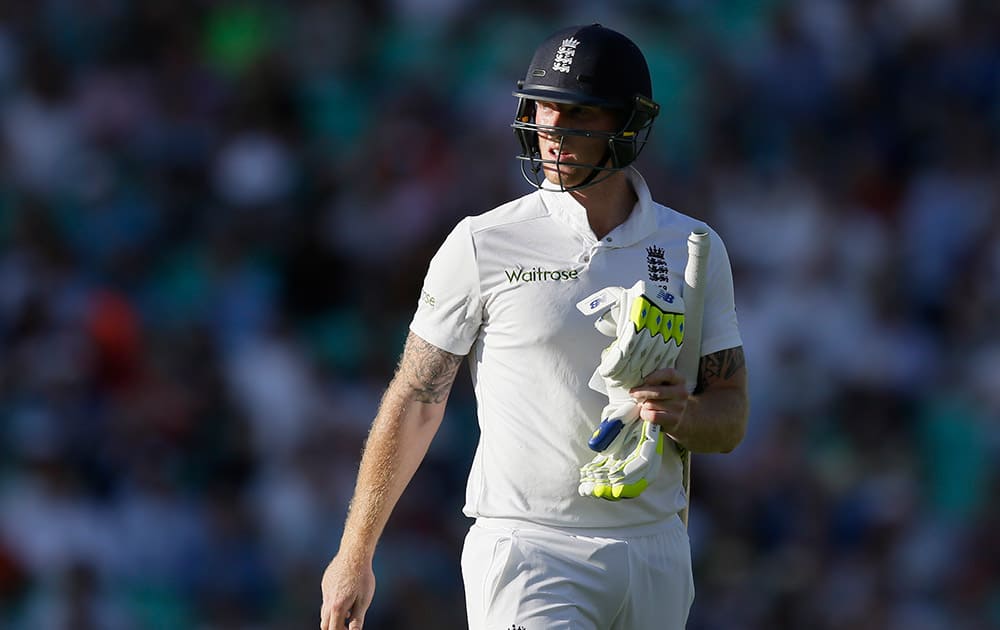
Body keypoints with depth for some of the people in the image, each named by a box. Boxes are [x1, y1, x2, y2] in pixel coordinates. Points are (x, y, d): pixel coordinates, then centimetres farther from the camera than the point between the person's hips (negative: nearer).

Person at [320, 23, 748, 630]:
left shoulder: (693, 250, 6)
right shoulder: (483, 245, -4)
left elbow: (731, 424, 8)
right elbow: (415, 403, 2)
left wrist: (683, 413, -16)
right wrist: (354, 558, 3)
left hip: (655, 552, 4)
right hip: (528, 552, -4)